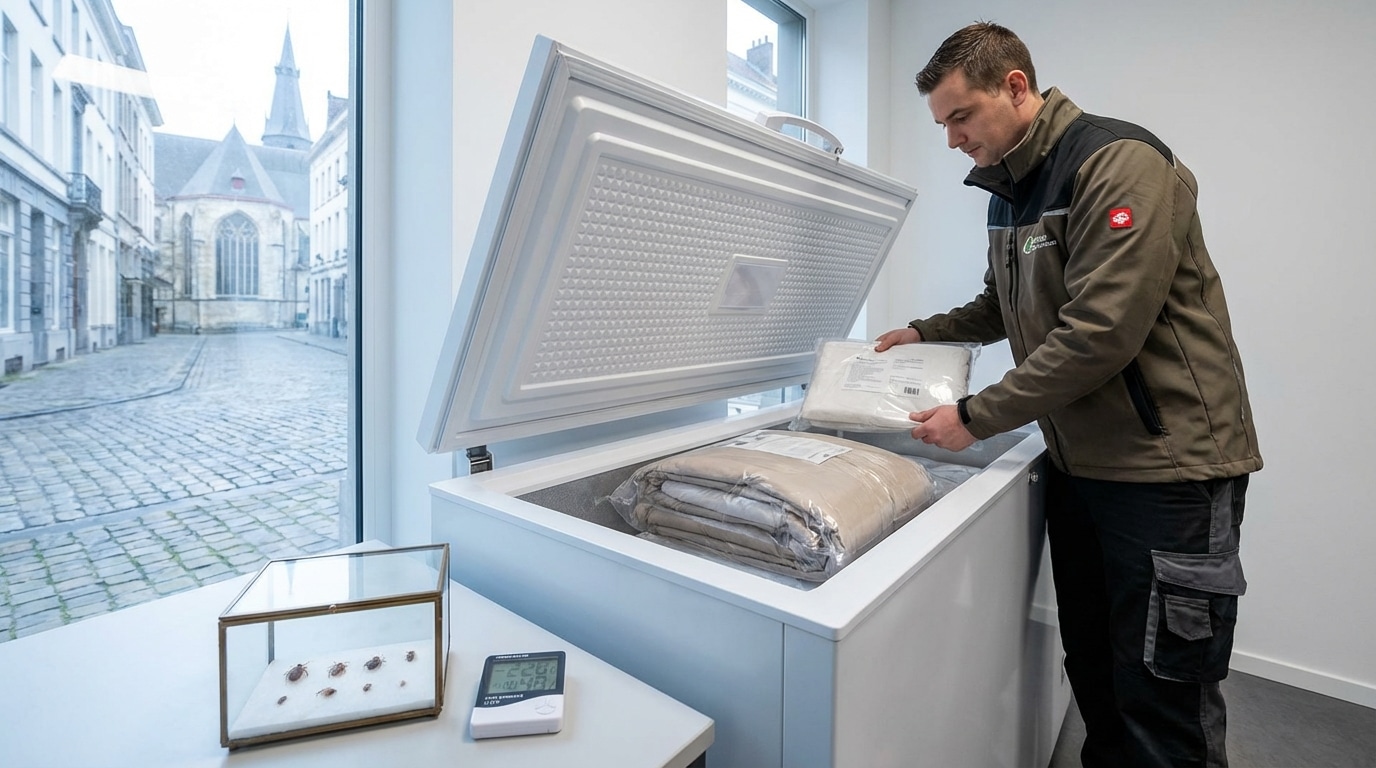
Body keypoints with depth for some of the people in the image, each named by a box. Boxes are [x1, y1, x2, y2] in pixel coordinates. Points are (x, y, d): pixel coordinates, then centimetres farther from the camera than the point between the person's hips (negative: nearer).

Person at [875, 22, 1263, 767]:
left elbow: (1101, 333, -24)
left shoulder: (1120, 162, -15)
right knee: (1092, 673, 18)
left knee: (1163, 704, 4)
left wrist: (975, 416, -19)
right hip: (1077, 462, 8)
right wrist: (924, 331, 11)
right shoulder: (1006, 189, 11)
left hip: (1167, 465, -7)